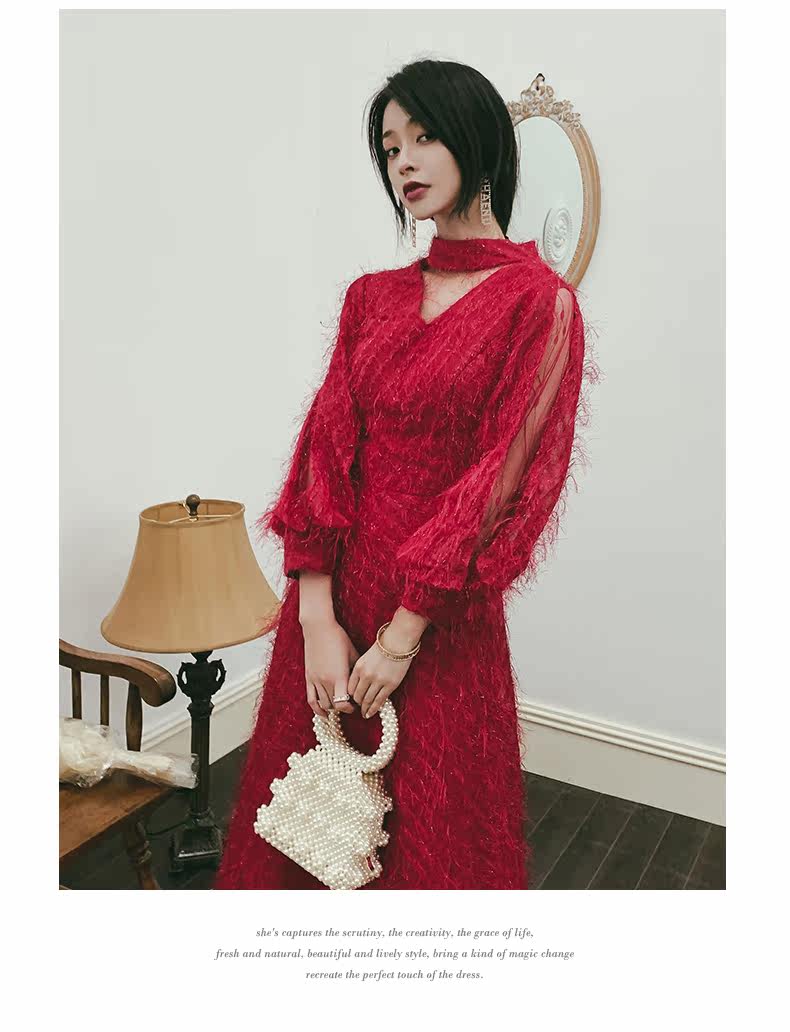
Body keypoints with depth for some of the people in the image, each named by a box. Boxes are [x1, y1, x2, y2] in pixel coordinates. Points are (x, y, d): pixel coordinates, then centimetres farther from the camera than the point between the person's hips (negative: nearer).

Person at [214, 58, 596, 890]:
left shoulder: (537, 300, -6)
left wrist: (401, 636, -12)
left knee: (431, 827, 13)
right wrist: (318, 619, -9)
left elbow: (502, 483, -12)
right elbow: (325, 449, 0)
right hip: (332, 596, 5)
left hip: (440, 619, -4)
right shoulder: (371, 297, 9)